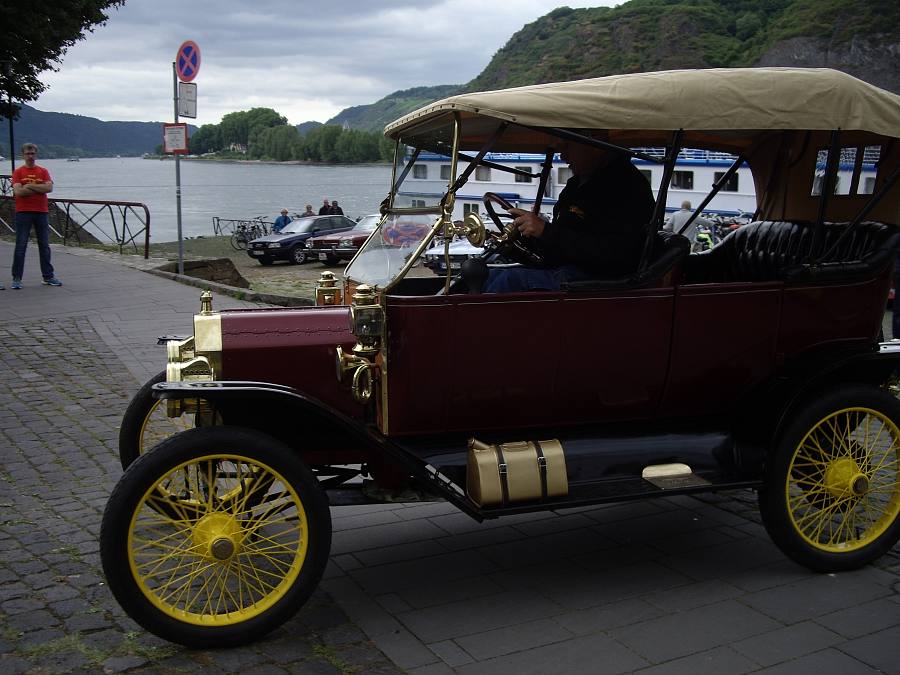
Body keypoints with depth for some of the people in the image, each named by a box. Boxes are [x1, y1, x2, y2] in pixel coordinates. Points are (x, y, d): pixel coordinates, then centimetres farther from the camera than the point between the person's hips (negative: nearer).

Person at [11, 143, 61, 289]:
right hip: (23, 212, -2)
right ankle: (17, 278, 2)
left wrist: (29, 186, -10)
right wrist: (39, 189, -8)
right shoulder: (18, 172, 3)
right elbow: (18, 191, -11)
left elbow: (49, 188, -7)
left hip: (42, 212, 3)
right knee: (20, 246, -2)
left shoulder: (43, 171, 9)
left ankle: (48, 276, 17)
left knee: (44, 245, 9)